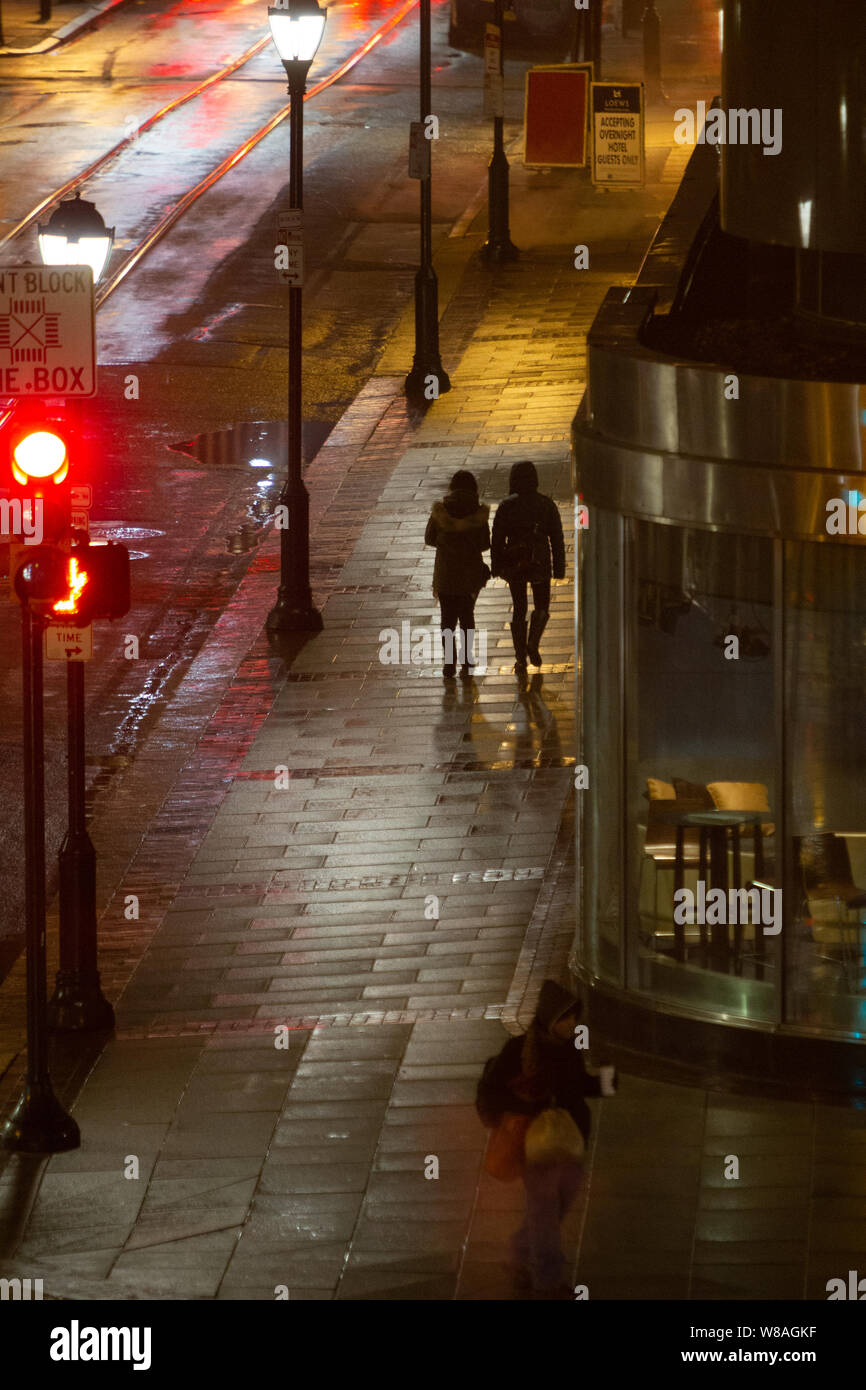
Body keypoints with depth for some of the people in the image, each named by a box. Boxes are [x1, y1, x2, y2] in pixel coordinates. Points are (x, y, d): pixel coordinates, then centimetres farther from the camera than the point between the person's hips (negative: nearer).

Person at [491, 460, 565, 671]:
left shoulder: (506, 506, -6)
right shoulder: (547, 504, -4)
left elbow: (497, 539, -3)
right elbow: (557, 538, -2)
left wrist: (496, 567, 6)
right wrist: (559, 567, 4)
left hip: (514, 565, 0)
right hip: (540, 564, 0)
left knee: (519, 609, 10)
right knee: (541, 607, 16)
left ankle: (520, 657, 7)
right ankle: (533, 643, -6)